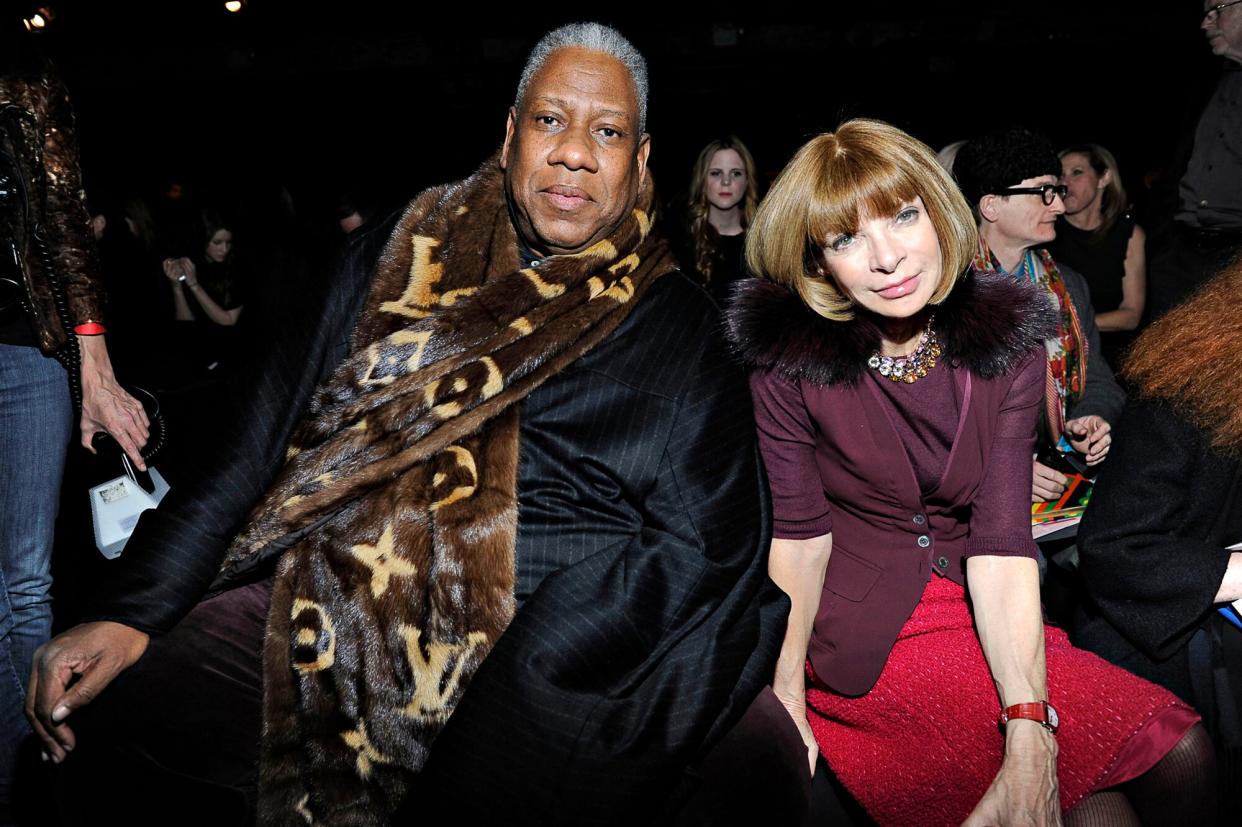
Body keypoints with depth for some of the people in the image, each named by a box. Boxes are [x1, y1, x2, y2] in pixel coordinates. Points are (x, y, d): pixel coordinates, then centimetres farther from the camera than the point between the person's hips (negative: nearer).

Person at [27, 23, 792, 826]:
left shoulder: (677, 326, 5)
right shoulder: (393, 263, 12)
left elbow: (702, 545, -5)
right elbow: (261, 441, 8)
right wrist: (131, 611, -2)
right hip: (335, 609, 2)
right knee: (84, 720, -14)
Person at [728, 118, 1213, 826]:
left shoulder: (1009, 339, -5)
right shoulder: (787, 354, -11)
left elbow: (1001, 539, -14)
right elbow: (800, 531, -7)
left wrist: (1029, 738, -25)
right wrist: (785, 691, -22)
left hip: (975, 612, 4)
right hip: (860, 632, -3)